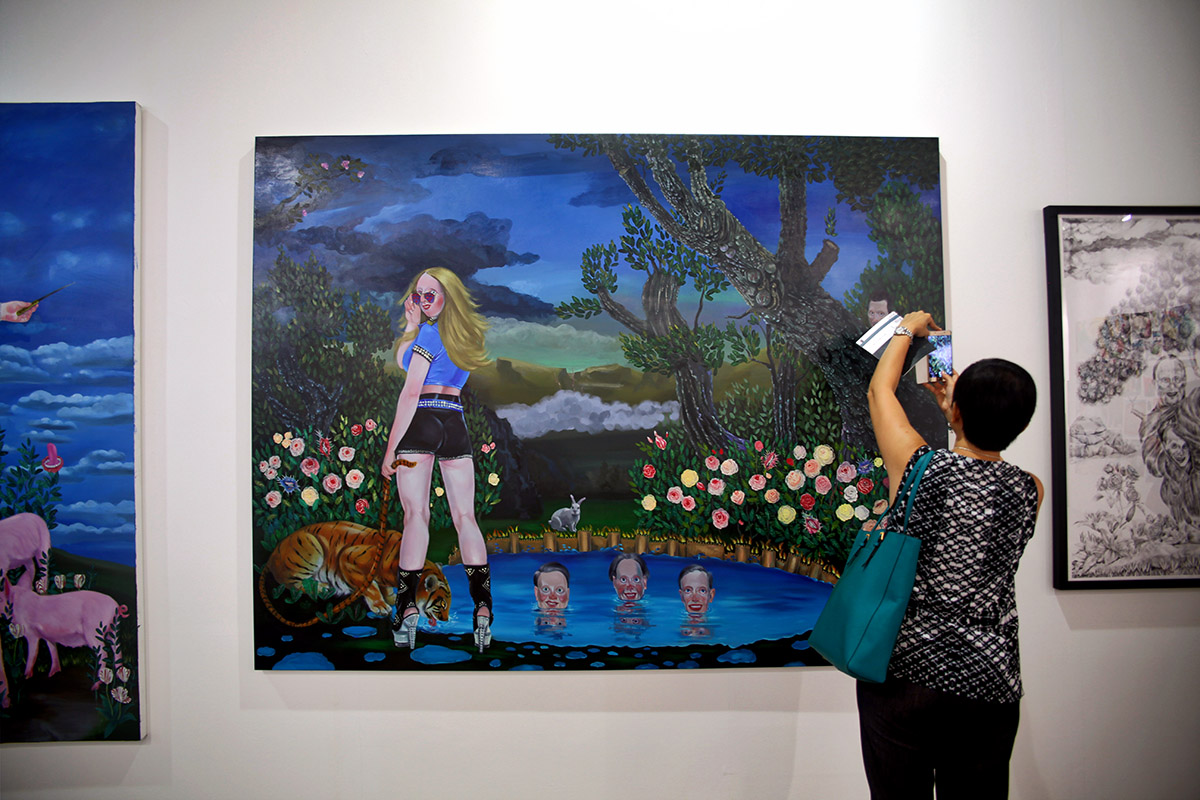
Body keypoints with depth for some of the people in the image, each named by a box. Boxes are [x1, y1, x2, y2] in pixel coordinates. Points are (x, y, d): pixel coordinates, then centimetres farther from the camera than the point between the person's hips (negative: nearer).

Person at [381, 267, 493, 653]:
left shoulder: (429, 334, -4)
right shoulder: (464, 334, 18)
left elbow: (410, 392, -11)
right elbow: (402, 358, 25)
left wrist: (390, 449, -10)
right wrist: (412, 324, 15)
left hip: (421, 422, -6)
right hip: (456, 426, 6)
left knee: (416, 514, -8)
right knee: (465, 516, 3)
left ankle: (407, 607, -11)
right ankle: (483, 606, -3)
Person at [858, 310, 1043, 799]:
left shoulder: (920, 468, -13)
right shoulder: (1030, 491, -4)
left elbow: (879, 390, 5)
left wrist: (908, 328, 20)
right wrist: (958, 405, 28)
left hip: (903, 670, -3)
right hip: (989, 684, 3)